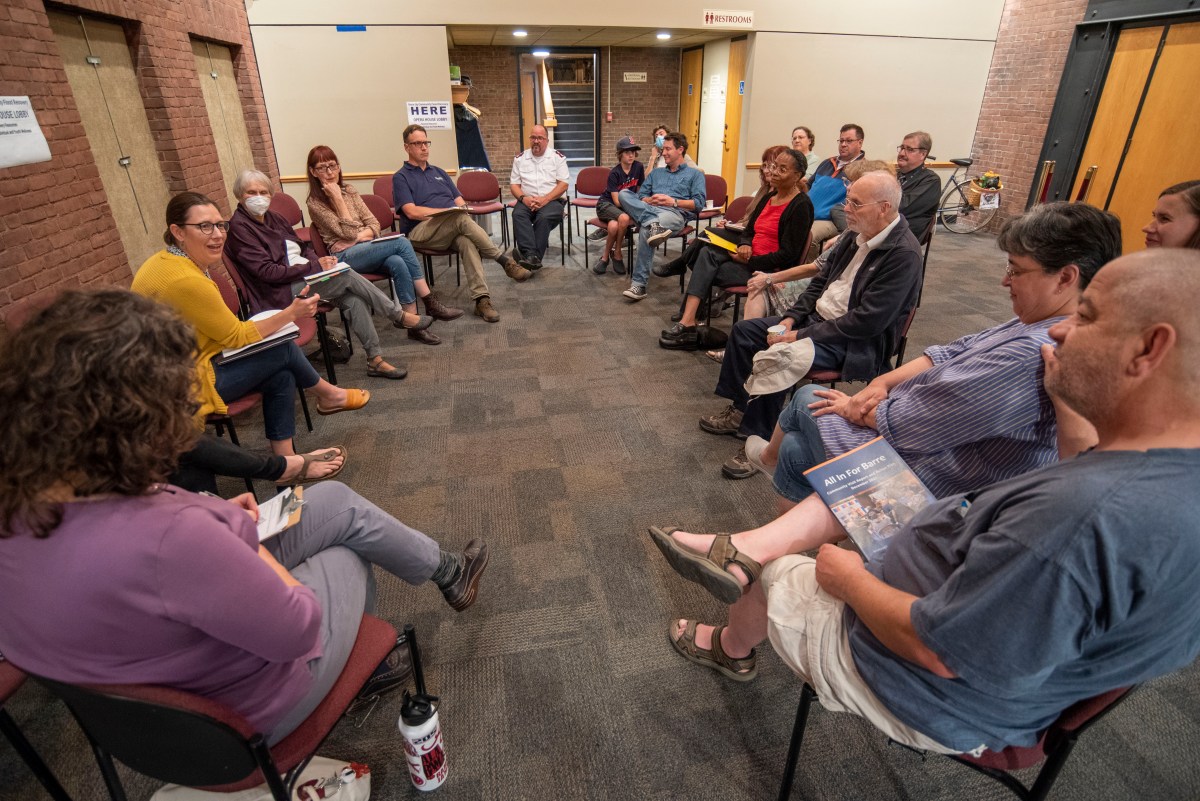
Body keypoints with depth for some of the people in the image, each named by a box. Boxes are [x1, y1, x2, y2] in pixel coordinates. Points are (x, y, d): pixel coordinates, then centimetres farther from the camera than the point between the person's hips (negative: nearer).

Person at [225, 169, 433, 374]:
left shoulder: (271, 217, 16)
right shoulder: (239, 227, -8)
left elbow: (302, 247, 19)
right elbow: (266, 271, -16)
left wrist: (319, 261, -6)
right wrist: (316, 266, -18)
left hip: (305, 277, 7)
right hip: (281, 291, -7)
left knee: (353, 298, -19)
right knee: (347, 276, -23)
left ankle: (375, 359, -19)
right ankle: (400, 316, -11)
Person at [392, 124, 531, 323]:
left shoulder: (439, 172, 28)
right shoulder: (401, 177, 9)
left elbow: (460, 201, 20)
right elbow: (411, 212, -6)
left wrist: (462, 208, -5)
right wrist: (447, 212, -13)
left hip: (452, 231, 4)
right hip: (421, 233, -4)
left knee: (467, 241, -34)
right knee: (461, 218, -35)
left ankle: (481, 299, -45)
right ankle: (505, 260, -33)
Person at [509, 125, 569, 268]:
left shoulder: (558, 157, 7)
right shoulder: (520, 158, 14)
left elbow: (563, 184, -1)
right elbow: (514, 185, 11)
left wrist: (545, 199, -16)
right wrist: (524, 198, -12)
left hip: (552, 200, -2)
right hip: (527, 201, 2)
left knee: (544, 217, -35)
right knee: (518, 214, -31)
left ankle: (531, 257, -36)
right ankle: (530, 255, -46)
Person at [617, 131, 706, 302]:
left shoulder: (695, 174, 19)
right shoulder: (656, 173, 33)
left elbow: (699, 203, 4)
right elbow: (640, 196, 22)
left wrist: (673, 202, -7)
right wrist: (651, 200, -1)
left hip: (677, 213, -5)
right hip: (649, 210, 5)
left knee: (645, 231, -38)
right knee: (624, 194, -23)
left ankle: (639, 284, -37)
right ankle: (653, 224, -41)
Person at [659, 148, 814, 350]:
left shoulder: (801, 205, -9)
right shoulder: (769, 197, 16)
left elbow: (788, 255, -15)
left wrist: (748, 261, -15)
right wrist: (745, 245, -6)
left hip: (772, 270, -7)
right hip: (750, 258, 8)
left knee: (707, 271, -18)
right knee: (707, 253, -17)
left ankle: (687, 324, -12)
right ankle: (687, 322, -27)